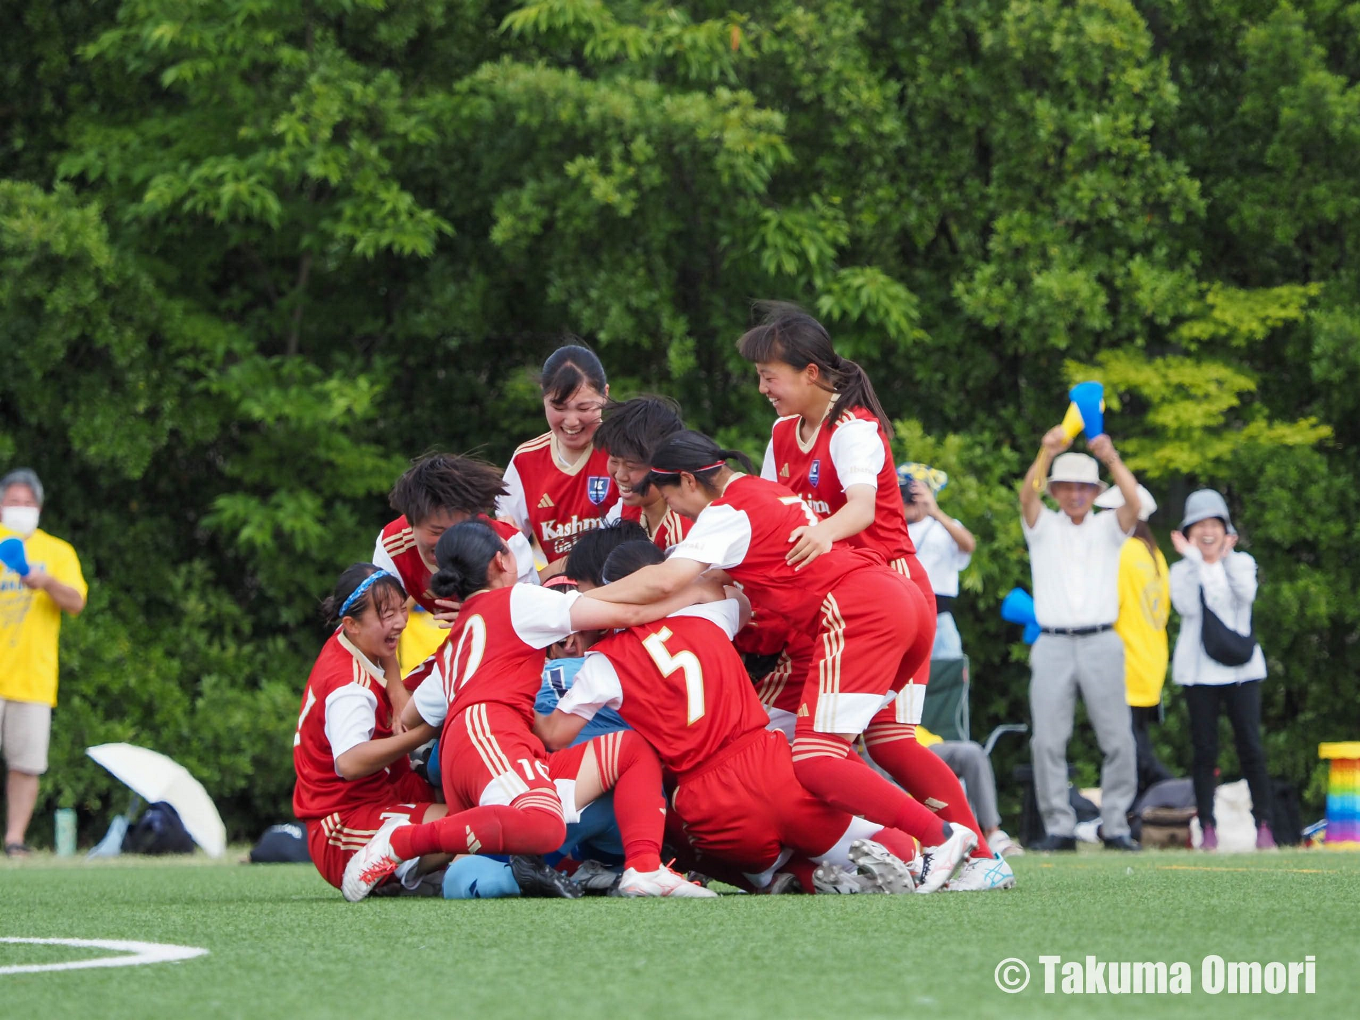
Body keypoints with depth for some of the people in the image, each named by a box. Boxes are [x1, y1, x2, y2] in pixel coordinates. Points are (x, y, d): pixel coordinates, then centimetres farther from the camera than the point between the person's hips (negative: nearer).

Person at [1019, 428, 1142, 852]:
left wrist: (1112, 459, -24)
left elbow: (1134, 503, -8)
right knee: (1048, 740, -5)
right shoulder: (1043, 527, 12)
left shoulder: (1108, 527, 13)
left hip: (1102, 643, 0)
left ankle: (1115, 824, 5)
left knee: (1118, 739, -3)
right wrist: (1046, 453, -27)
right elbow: (1027, 496, -9)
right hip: (1052, 645, 0)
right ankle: (1059, 827, -1)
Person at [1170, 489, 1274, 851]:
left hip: (1240, 668, 0)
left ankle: (1264, 825, -3)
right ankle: (1207, 828, 2)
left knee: (1251, 747, -5)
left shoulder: (1241, 563, 9)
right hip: (1199, 671, 0)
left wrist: (1226, 558, -14)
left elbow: (1246, 594, -12)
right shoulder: (1182, 570, 7)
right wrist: (1193, 560, -12)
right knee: (1204, 751, -1)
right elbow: (1187, 606, -13)